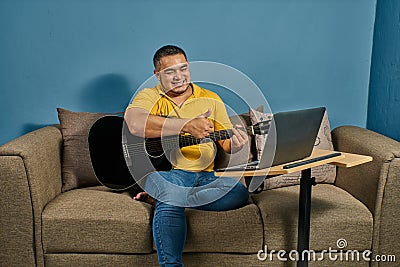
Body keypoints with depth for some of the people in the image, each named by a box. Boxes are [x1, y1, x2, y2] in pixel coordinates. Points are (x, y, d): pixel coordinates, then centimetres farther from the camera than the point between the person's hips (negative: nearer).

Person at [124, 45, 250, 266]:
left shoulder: (211, 99, 16)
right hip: (164, 172, -4)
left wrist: (235, 144, -12)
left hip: (205, 175, 4)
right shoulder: (149, 97, 6)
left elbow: (226, 142, 15)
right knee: (169, 203, -37)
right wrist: (186, 125, -28)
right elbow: (135, 124, -19)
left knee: (239, 193, -25)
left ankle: (158, 195, -20)